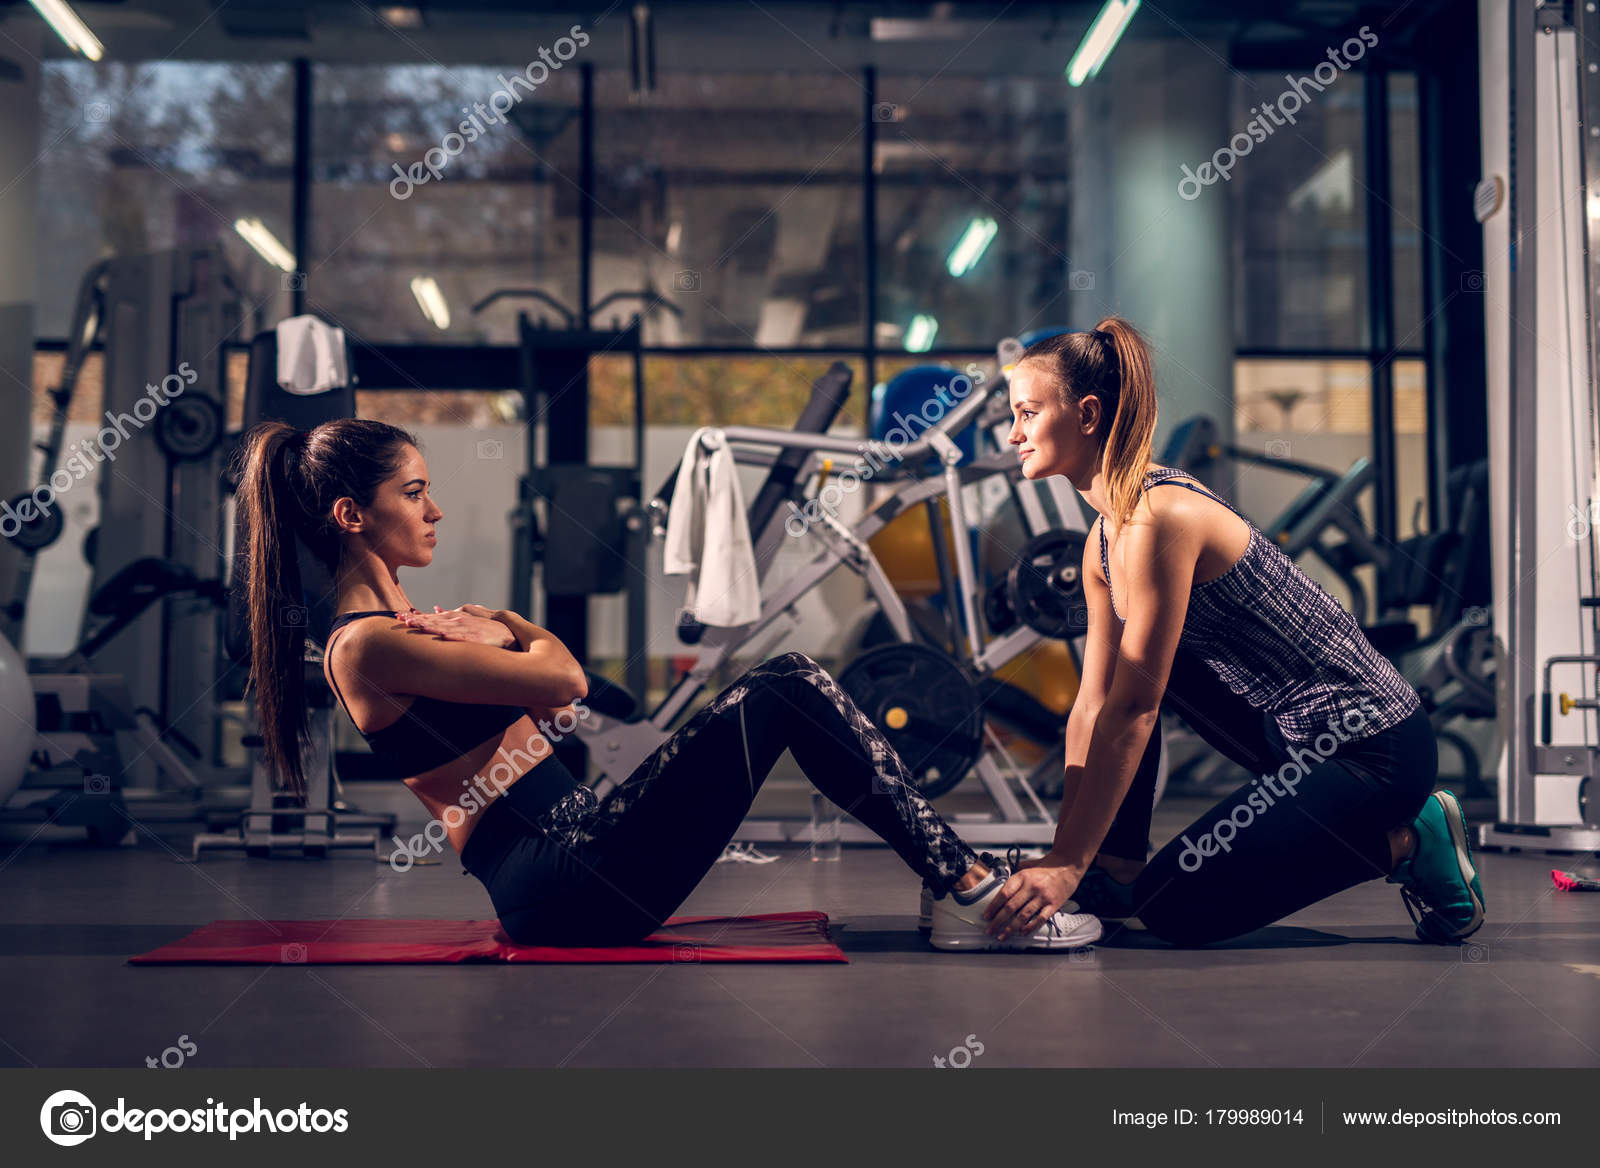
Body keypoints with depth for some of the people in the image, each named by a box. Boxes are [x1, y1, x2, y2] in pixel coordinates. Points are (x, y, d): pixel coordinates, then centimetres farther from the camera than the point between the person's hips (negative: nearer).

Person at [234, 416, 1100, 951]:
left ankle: (959, 879, -2)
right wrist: (513, 635, 5)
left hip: (581, 854, 10)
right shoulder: (367, 647, -13)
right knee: (783, 695, -15)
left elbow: (555, 676, 20)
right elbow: (560, 678, -16)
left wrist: (503, 632, 2)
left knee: (788, 680, 1)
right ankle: (970, 891, -9)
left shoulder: (405, 624, 19)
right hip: (565, 892, -10)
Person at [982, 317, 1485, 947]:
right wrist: (1061, 853, 3)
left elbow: (1131, 712, -22)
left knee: (1172, 909, -9)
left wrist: (1069, 865, -19)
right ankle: (1117, 872, 13)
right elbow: (1092, 707, 7)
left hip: (1372, 748, -9)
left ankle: (1406, 845, 0)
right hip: (1293, 731, 9)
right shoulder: (1104, 540, 7)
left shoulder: (1160, 518, -22)